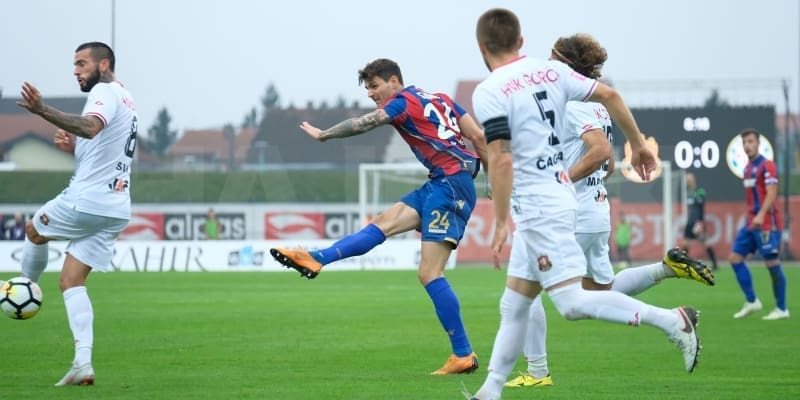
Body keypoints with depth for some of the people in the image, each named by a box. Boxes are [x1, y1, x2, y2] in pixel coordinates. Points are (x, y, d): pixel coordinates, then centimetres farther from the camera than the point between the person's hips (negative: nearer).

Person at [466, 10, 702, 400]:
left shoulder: (488, 93, -13)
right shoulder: (550, 71, 8)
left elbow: (501, 159, -20)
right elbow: (608, 95, 9)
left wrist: (500, 223, -15)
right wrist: (638, 144, 21)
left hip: (539, 208, -9)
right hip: (559, 192, 9)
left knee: (572, 302, -11)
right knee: (513, 305, 13)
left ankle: (671, 320, -14)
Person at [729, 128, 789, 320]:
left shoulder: (766, 166, -10)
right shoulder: (748, 168, 15)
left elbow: (772, 193, -20)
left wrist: (761, 214, -32)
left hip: (767, 223, -9)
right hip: (751, 223, 9)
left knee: (772, 264, -5)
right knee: (735, 257, 3)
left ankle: (782, 309, 3)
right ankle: (751, 301, 9)